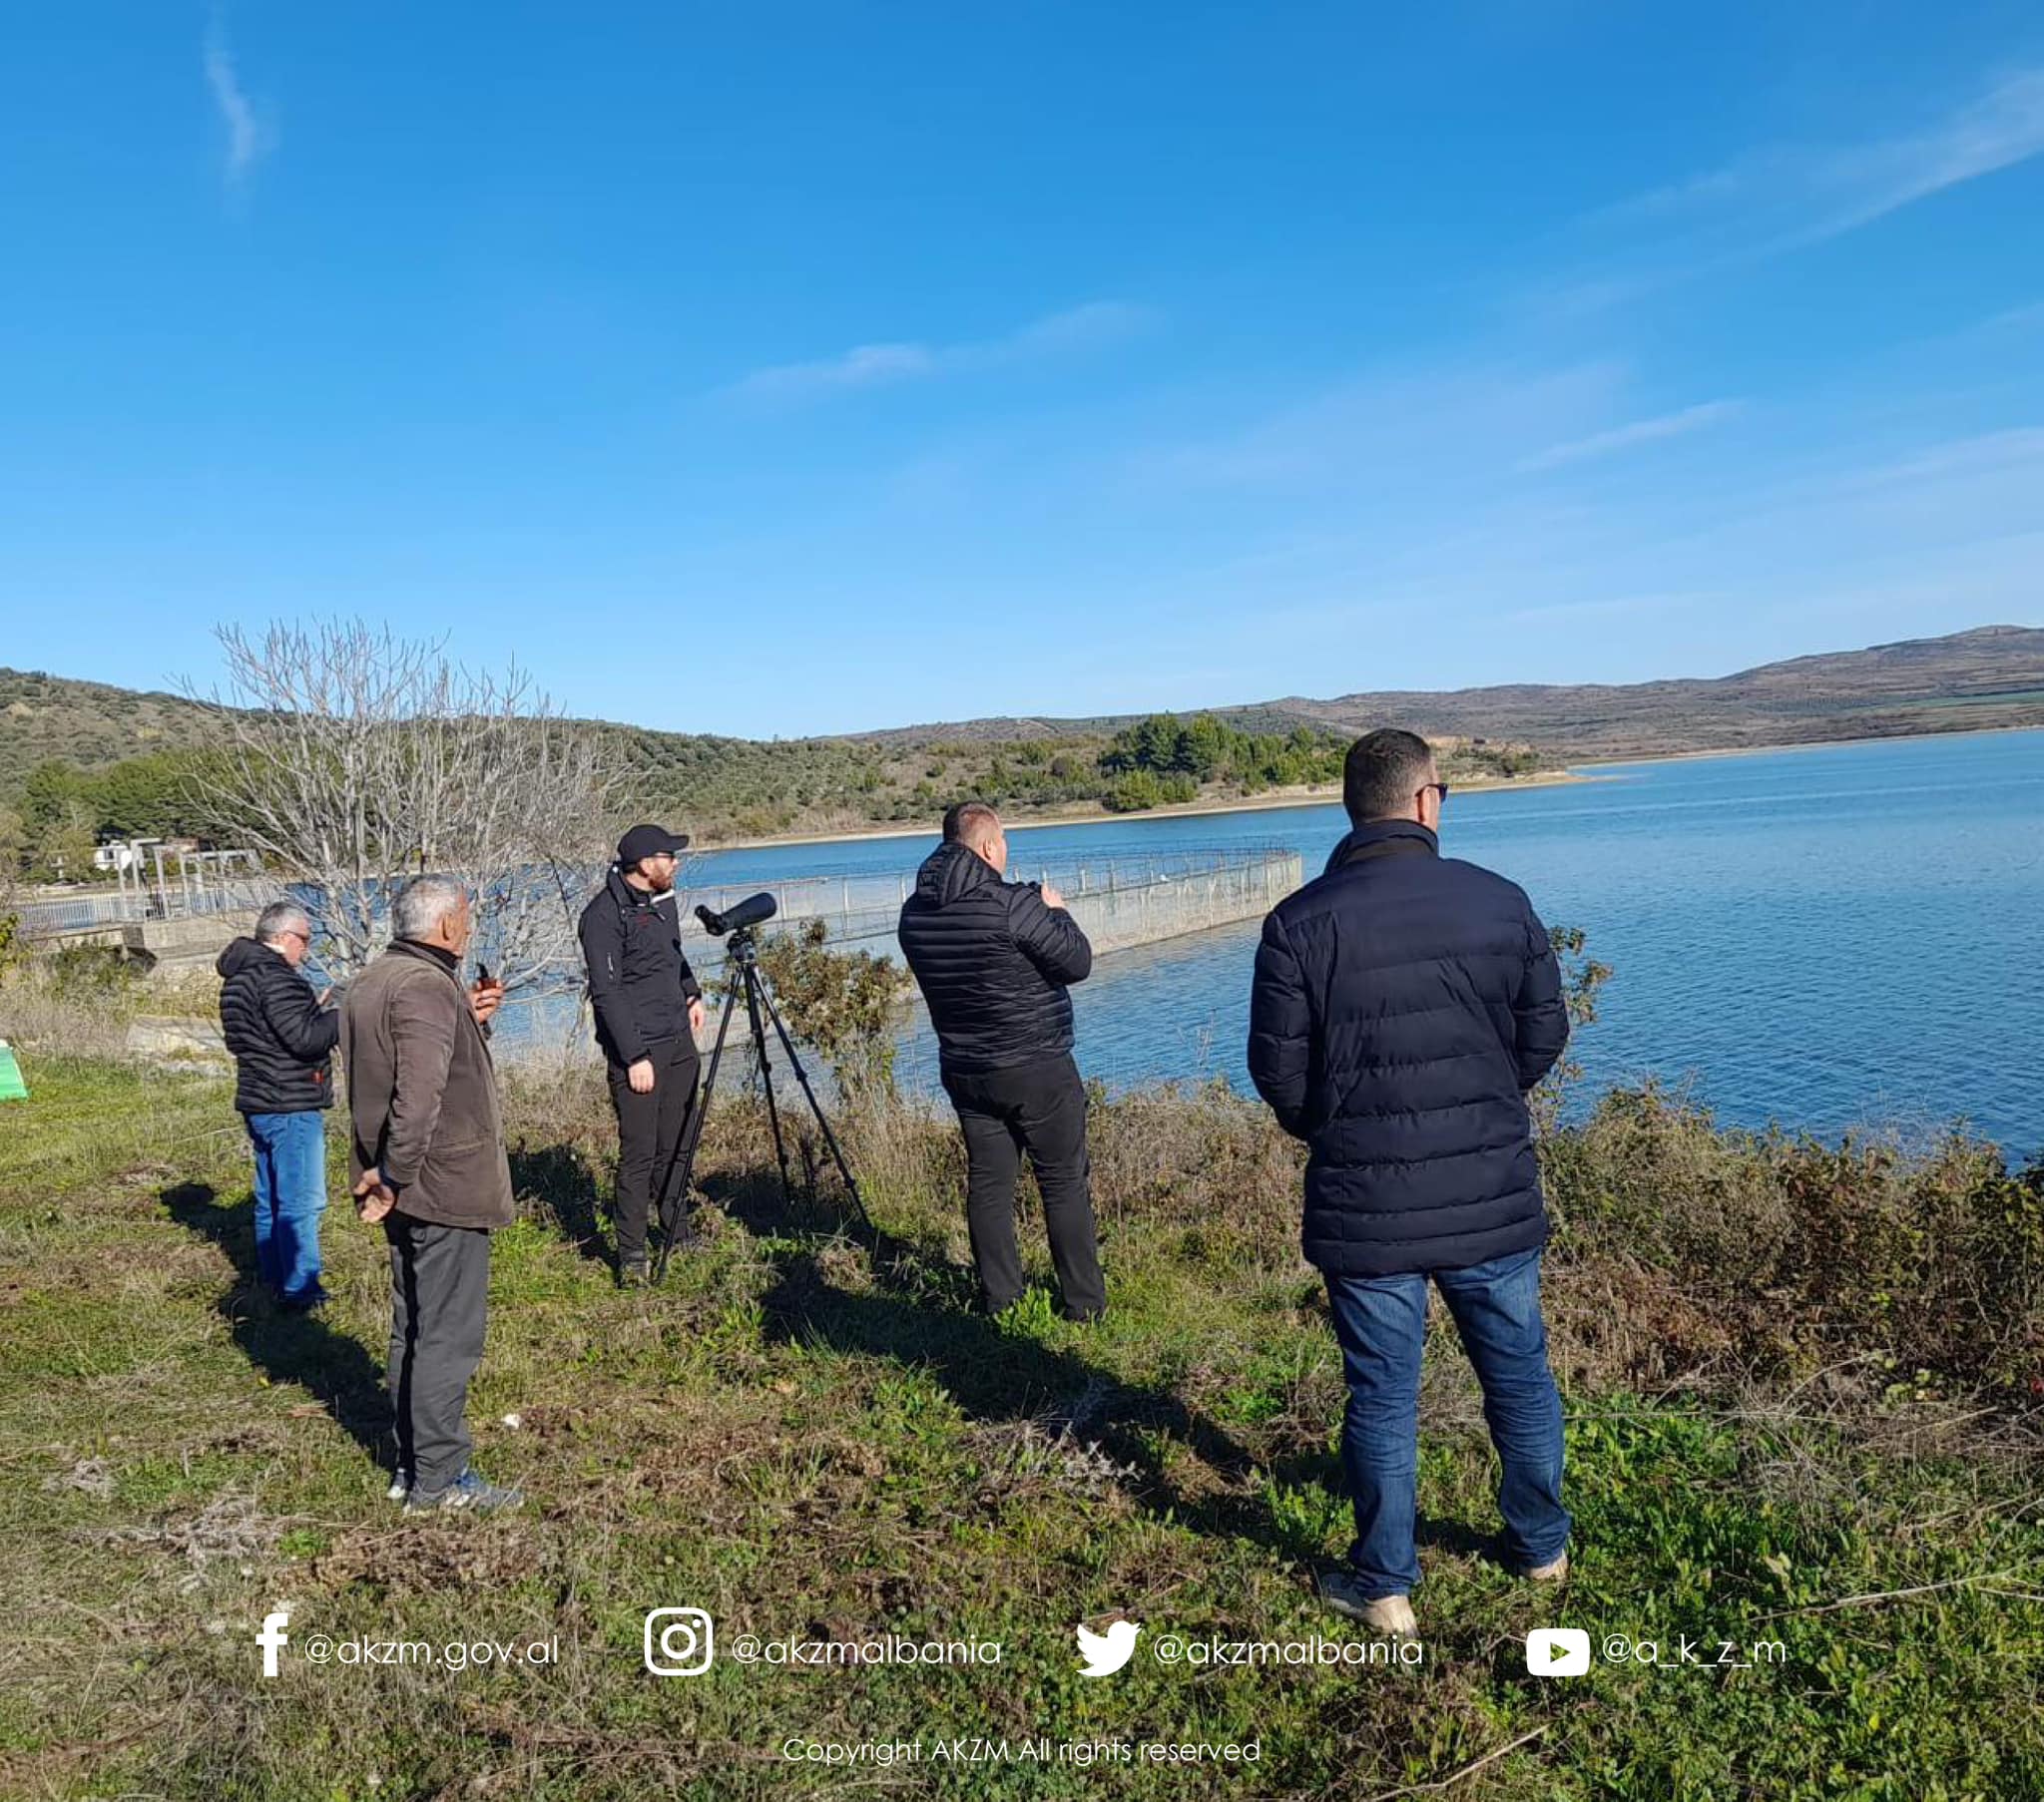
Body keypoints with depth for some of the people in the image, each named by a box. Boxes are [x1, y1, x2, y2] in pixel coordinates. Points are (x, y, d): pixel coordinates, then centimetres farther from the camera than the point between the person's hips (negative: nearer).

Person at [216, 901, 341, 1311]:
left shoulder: (238, 977, 13)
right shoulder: (276, 978, -19)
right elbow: (305, 1039, -25)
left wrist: (314, 1011, 13)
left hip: (258, 1103, 10)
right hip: (290, 1107, -10)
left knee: (271, 1198, 18)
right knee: (301, 1202, -4)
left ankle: (273, 1280, 28)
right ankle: (300, 1291, 0)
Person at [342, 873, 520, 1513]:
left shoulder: (372, 981, 12)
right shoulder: (428, 986, -20)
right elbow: (420, 1094, -29)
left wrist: (466, 1021, 12)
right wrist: (395, 1177, -21)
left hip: (407, 1192, 10)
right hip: (445, 1189, -10)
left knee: (413, 1329, 18)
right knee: (447, 1338, -1)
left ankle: (412, 1463, 28)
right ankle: (439, 1479, 8)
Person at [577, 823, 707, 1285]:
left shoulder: (663, 899, 11)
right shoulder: (604, 915, -15)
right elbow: (607, 992, -18)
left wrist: (692, 994, 14)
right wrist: (635, 1056, -20)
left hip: (679, 1043, 8)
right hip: (637, 1052, -8)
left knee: (675, 1147, 13)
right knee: (639, 1155, -4)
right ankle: (632, 1256, 5)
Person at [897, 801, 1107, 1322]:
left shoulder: (915, 912, 0)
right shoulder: (1013, 905, -21)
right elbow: (1078, 963, -14)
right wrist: (1056, 912, 3)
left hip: (964, 1071, 6)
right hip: (1038, 1071, -6)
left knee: (988, 1182, 13)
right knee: (1065, 1183, 5)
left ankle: (999, 1296, 20)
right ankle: (1083, 1301, 12)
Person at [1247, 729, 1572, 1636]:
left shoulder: (1300, 922, -12)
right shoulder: (1503, 902, -5)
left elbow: (1277, 1069, -8)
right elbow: (1545, 1033, 4)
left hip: (1364, 1207, -2)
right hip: (1493, 1195, 2)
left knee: (1382, 1395, 11)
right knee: (1518, 1373, 21)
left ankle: (1384, 1586, 25)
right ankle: (1541, 1545, 40)